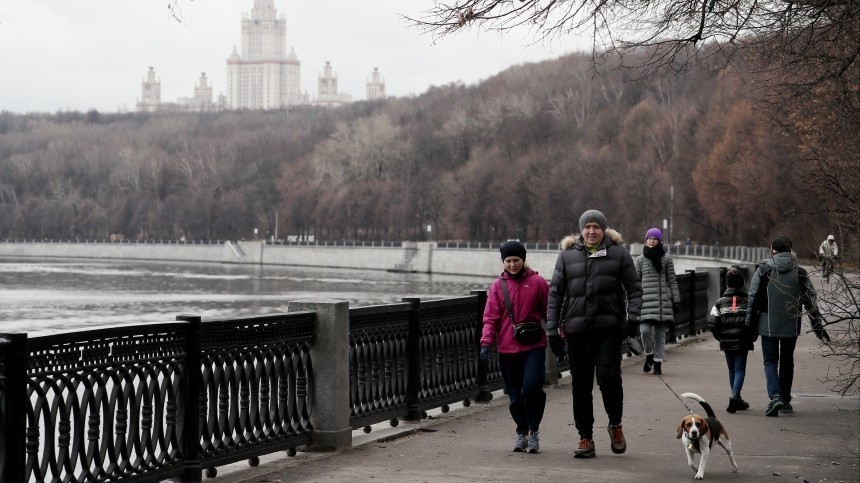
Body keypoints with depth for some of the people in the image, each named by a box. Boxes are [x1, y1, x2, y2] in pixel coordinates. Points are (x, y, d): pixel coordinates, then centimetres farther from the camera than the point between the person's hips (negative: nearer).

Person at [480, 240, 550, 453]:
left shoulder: (537, 283, 2)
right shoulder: (498, 286, 7)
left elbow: (549, 313, 6)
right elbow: (490, 317, 5)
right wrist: (486, 343, -7)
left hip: (534, 347, -2)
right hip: (507, 349, 3)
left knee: (531, 388, -17)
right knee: (515, 395, 7)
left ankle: (534, 430, -1)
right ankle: (521, 432, 25)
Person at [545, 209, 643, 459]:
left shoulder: (618, 253, 6)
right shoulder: (567, 255, 8)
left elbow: (634, 288, 7)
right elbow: (555, 293, 9)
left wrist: (632, 316, -8)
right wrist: (552, 329, 4)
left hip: (609, 327, -2)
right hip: (577, 328, 2)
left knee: (608, 376, -15)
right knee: (581, 384, 5)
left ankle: (615, 424, 10)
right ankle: (585, 437, 13)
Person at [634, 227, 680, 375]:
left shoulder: (666, 259, 10)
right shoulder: (640, 259, 11)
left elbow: (672, 281, 11)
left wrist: (676, 300, 6)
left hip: (663, 300, 0)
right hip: (646, 300, 0)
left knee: (660, 333, 2)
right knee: (645, 330, -15)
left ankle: (658, 362, 10)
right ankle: (649, 355, 8)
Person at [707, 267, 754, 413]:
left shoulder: (720, 302, -1)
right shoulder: (748, 302, -5)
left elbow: (712, 323, -6)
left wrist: (720, 337, 9)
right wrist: (750, 338, 7)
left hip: (726, 342, 2)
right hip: (743, 342, -2)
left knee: (732, 370, 15)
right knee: (740, 369, 1)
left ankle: (736, 399, 22)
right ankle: (735, 395, -22)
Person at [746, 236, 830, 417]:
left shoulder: (763, 271, -5)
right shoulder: (800, 273, 2)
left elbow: (753, 300, -5)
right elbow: (811, 301, 5)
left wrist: (749, 325, 2)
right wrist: (817, 326, 11)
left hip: (768, 326, -2)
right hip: (791, 327, 2)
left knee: (770, 362, 3)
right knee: (787, 362, 17)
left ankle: (775, 396, -18)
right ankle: (785, 400, 22)